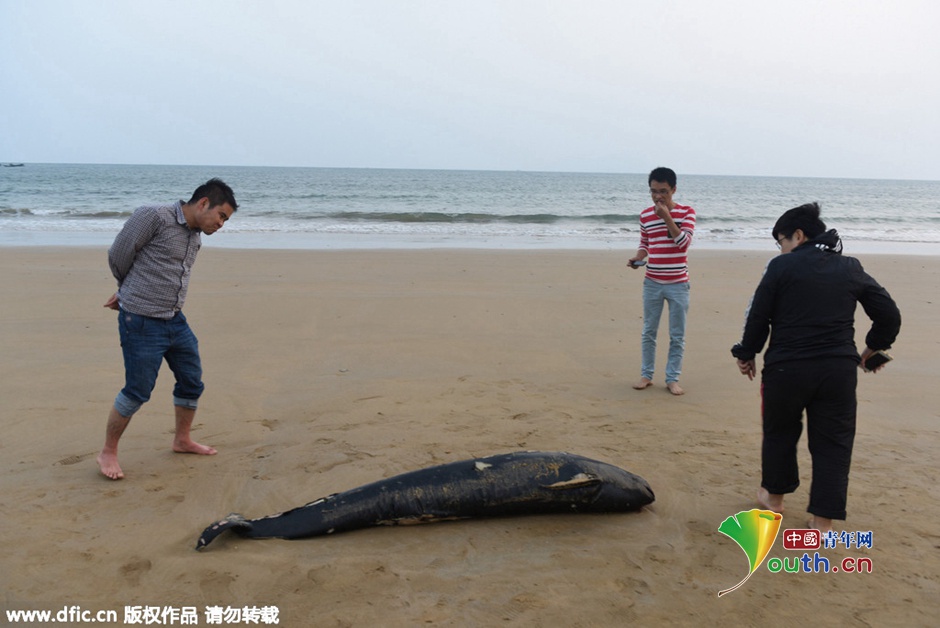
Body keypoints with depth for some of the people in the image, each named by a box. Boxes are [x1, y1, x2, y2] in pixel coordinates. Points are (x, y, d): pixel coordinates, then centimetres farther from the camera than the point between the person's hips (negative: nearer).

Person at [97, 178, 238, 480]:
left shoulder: (195, 236, 11)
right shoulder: (154, 217, -15)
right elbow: (118, 255, -8)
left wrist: (127, 294, 20)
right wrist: (130, 291, 8)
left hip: (175, 321, 8)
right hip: (142, 323, -8)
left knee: (192, 382, 14)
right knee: (137, 391, -2)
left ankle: (182, 440, 35)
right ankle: (108, 452, 19)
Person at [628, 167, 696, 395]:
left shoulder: (687, 212, -5)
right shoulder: (645, 215, 3)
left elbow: (684, 243, -16)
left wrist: (667, 217, -22)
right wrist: (637, 258, -8)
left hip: (678, 284, -2)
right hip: (652, 283, 2)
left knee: (677, 336, 4)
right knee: (648, 332, 9)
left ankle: (672, 378, 15)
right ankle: (646, 375, 21)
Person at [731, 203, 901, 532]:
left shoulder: (781, 266, -4)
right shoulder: (851, 268, 9)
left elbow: (758, 316, -3)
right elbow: (889, 315, 10)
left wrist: (747, 354, 11)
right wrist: (872, 350, 25)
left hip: (786, 368, -2)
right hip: (839, 370, 3)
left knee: (780, 432, 18)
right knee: (833, 442, 10)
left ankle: (774, 495, 35)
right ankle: (823, 520, 11)